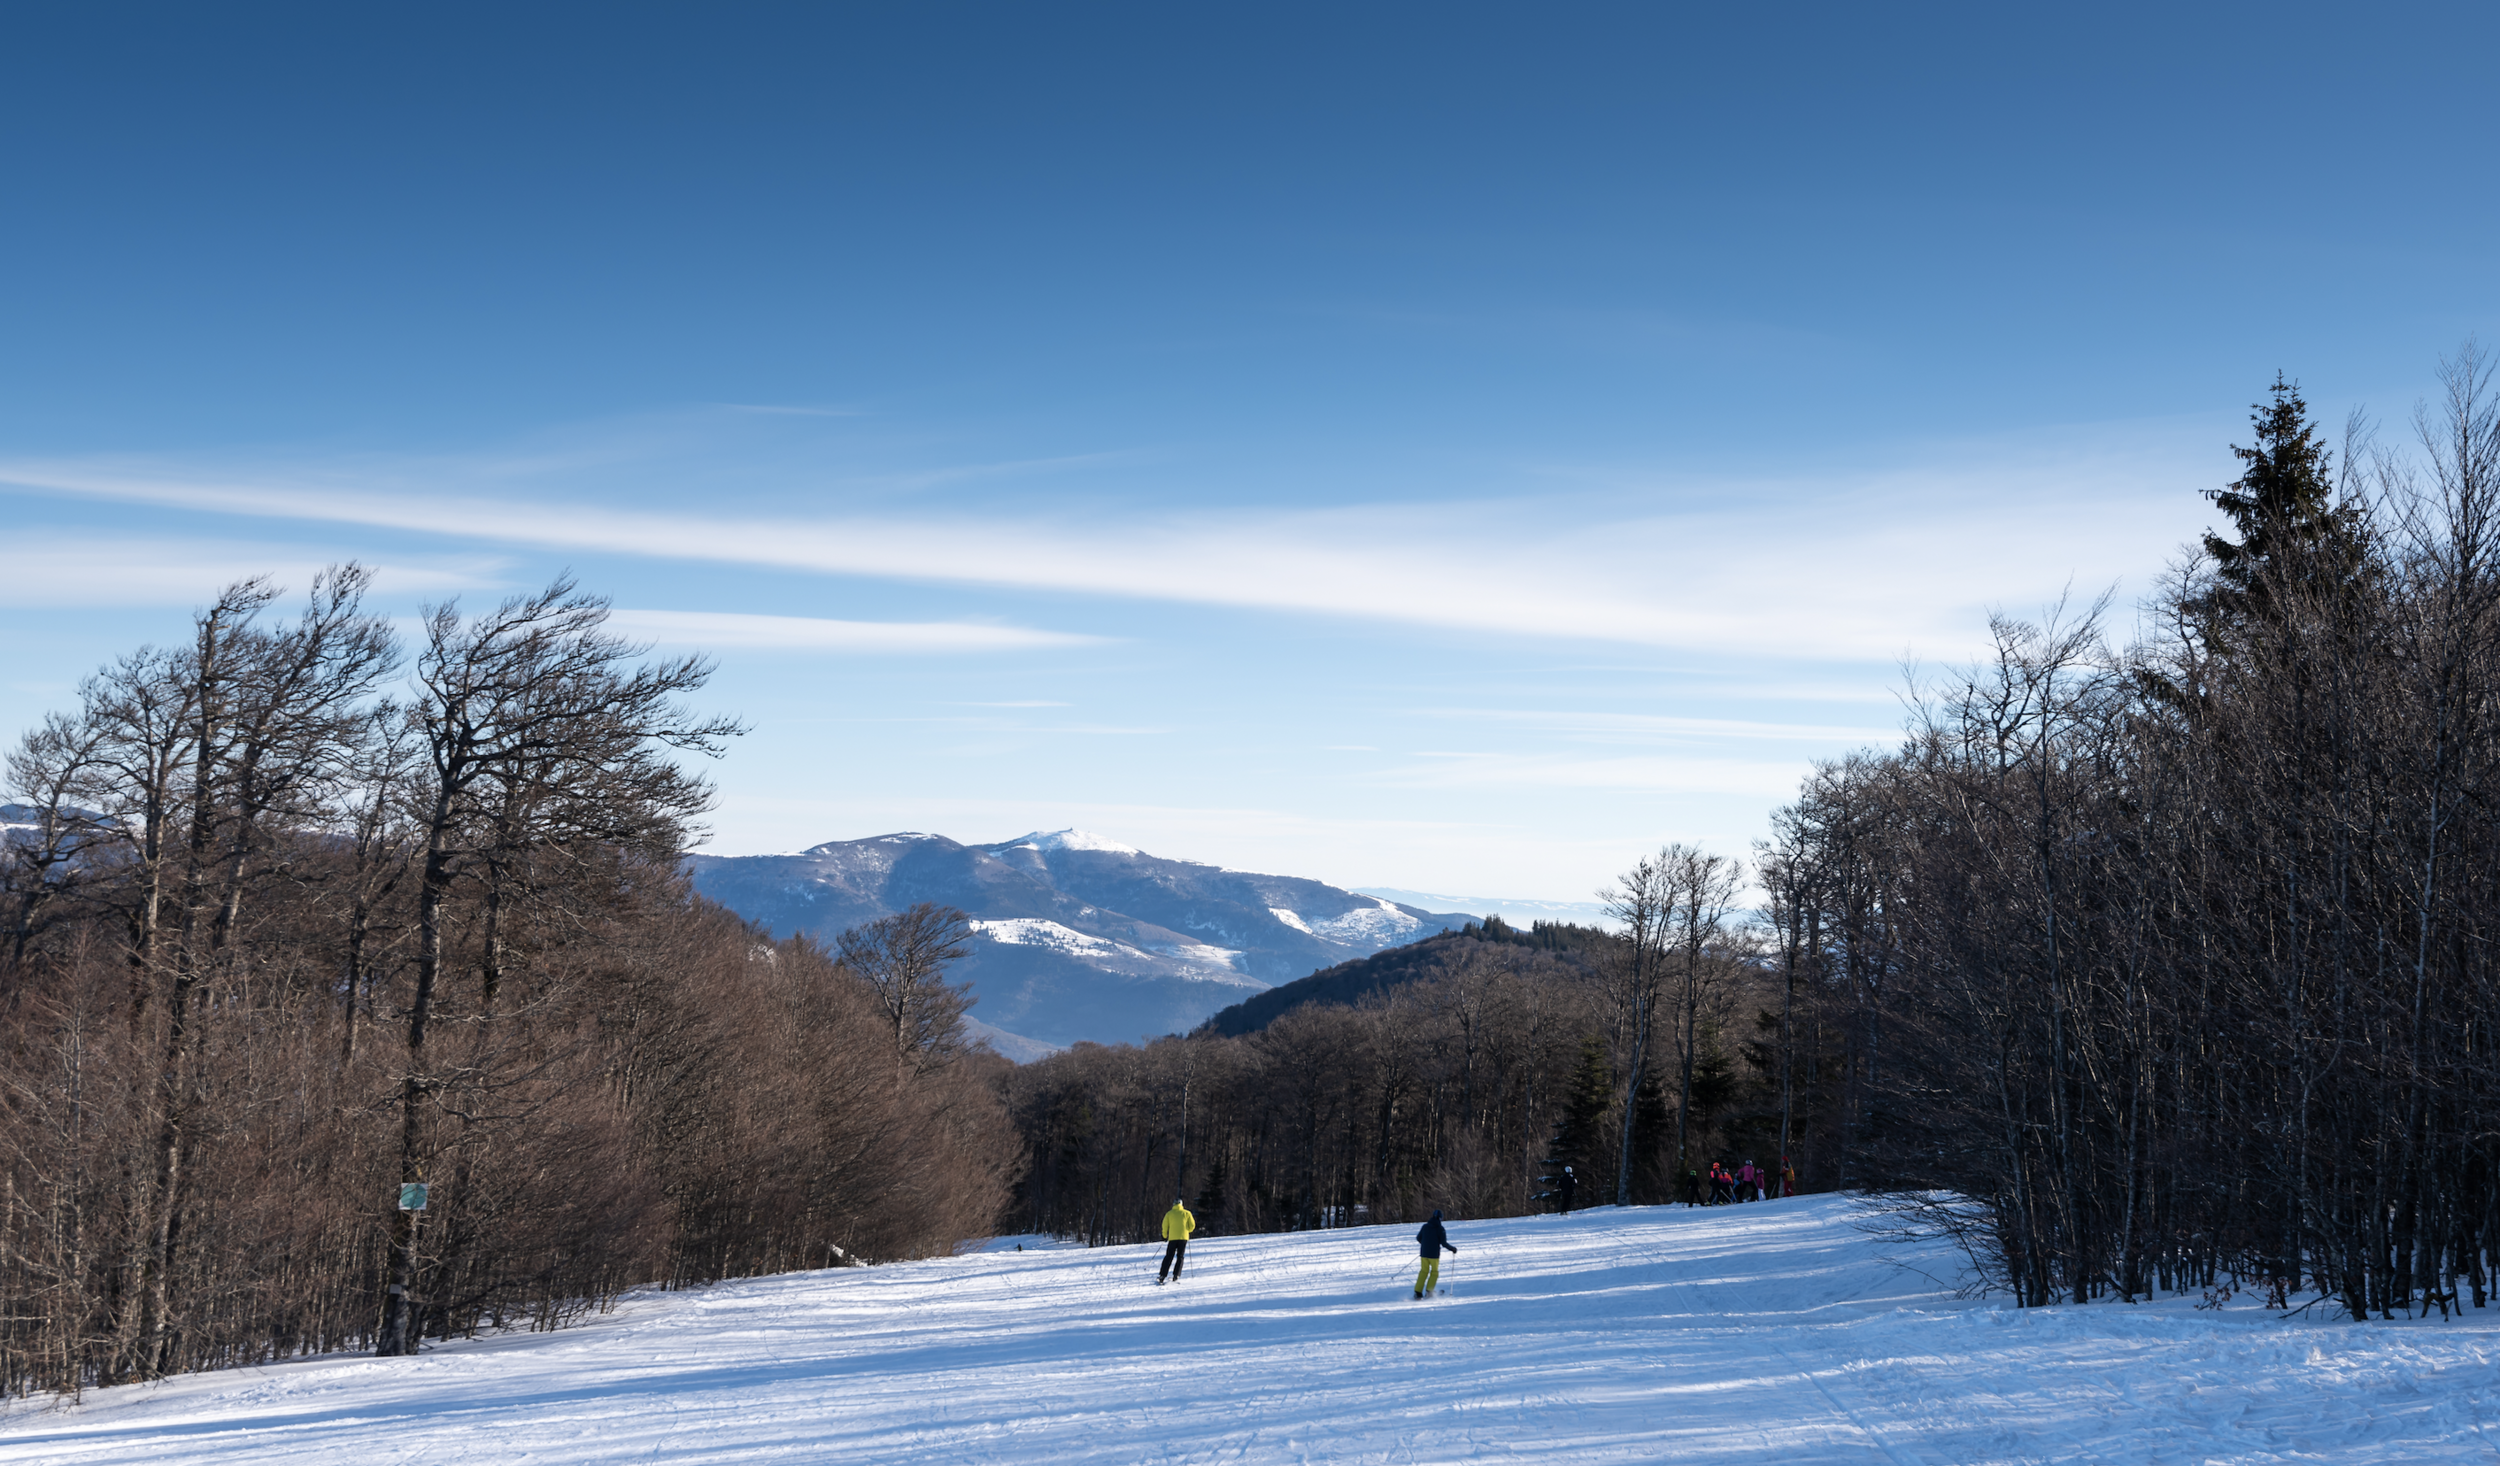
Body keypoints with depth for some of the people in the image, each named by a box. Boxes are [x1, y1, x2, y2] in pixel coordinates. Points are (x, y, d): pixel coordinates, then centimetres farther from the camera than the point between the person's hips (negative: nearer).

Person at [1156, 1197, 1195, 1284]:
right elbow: (1192, 1225, 4)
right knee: (1180, 1257, 7)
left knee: (1168, 1257, 5)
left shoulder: (1169, 1214, 4)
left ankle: (1161, 1276, -2)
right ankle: (1176, 1276, -4)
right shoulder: (1186, 1213, 3)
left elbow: (1165, 1226, 2)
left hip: (1172, 1238, 0)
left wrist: (1165, 1236, 17)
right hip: (1183, 1238, 0)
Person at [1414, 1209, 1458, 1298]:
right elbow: (1444, 1243, -15)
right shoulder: (1440, 1229, -10)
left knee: (1424, 1271, 15)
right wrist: (1452, 1248, 1)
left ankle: (1418, 1291, 6)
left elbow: (1418, 1238, 12)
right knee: (1434, 1272, 15)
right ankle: (1429, 1290, 7)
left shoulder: (1425, 1226, 2)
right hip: (1434, 1254, -4)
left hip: (1424, 1253, 4)